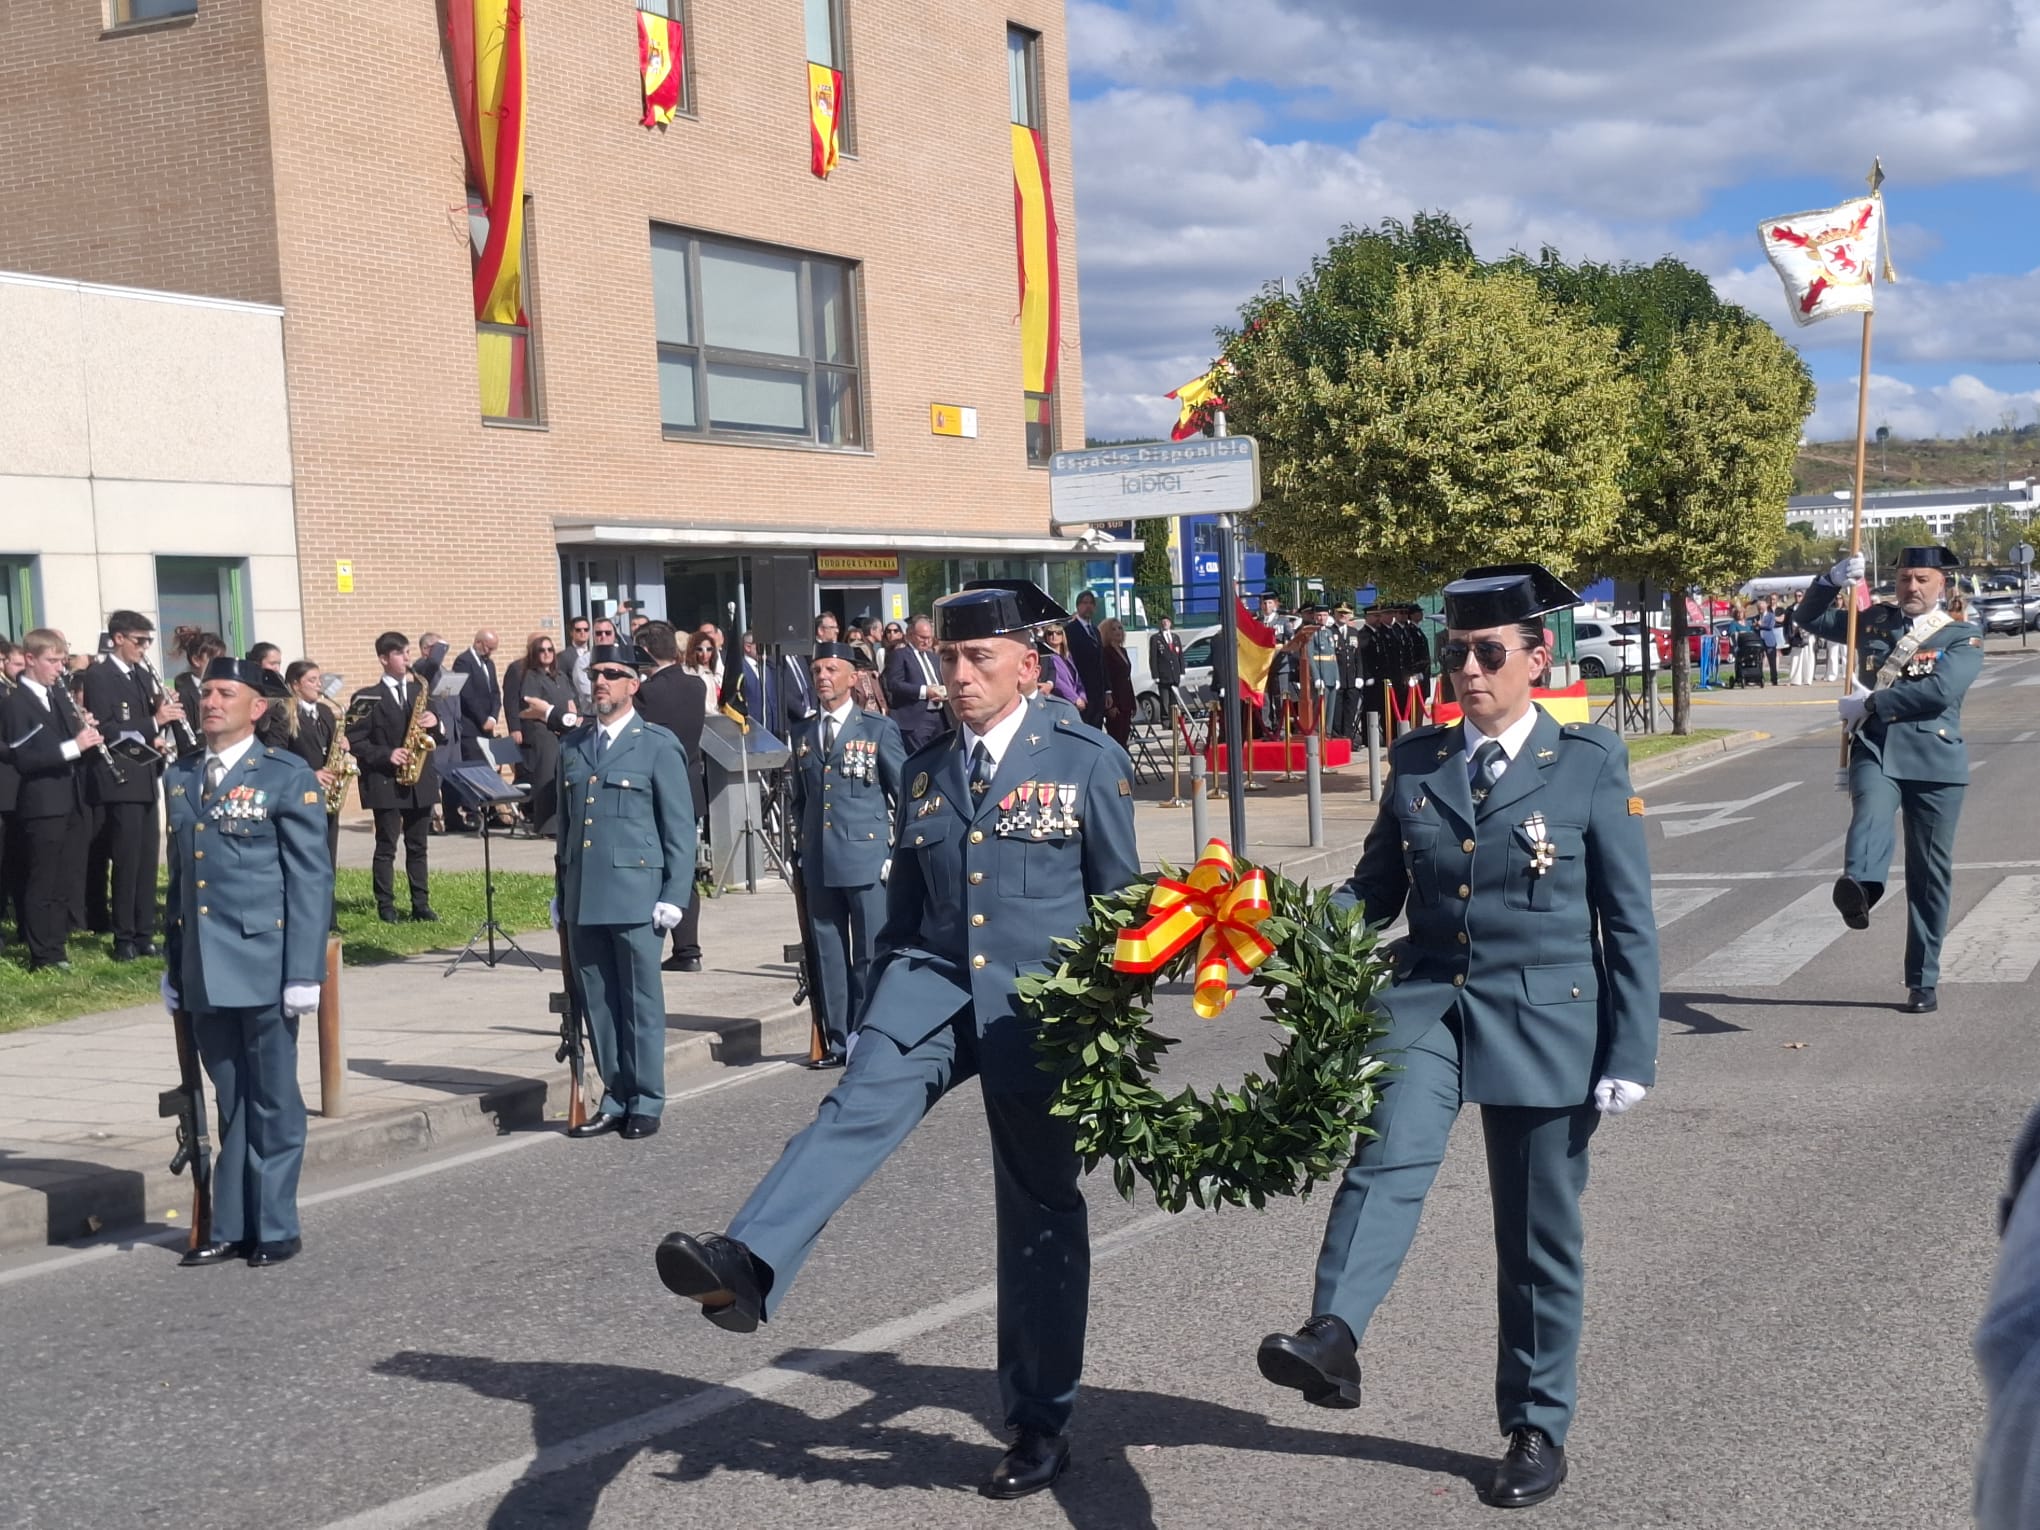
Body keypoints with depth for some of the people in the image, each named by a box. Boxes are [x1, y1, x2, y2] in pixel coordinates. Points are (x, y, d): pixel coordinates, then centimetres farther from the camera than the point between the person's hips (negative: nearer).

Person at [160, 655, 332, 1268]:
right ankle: (231, 1227, 19)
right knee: (231, 1103, 12)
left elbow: (311, 879, -7)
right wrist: (172, 964, 13)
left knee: (273, 1103, 4)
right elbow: (179, 876, 16)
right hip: (204, 973, 5)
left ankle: (275, 1228, 13)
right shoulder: (179, 778, 13)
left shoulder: (287, 777, -4)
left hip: (264, 966, -5)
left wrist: (304, 971, -13)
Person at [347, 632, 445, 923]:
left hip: (420, 780, 4)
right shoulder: (368, 698, -3)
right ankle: (386, 906, 6)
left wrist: (435, 723, -8)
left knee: (418, 846, 8)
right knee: (386, 847, 1)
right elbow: (354, 741, -7)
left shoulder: (420, 690, 12)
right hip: (385, 782, -4)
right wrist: (385, 755, -18)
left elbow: (440, 737, 14)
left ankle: (421, 904, 12)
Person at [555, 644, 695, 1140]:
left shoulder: (658, 745, 0)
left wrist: (675, 895, -9)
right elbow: (565, 822, 18)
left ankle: (646, 1104, 10)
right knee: (598, 1003, 7)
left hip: (636, 895, -5)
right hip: (584, 898, 5)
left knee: (641, 1003, 1)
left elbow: (680, 827, -2)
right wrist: (562, 892, 13)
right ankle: (615, 1099, 17)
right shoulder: (573, 745, 14)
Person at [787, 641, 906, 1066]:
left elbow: (905, 792, 3)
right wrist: (800, 850, 13)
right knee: (828, 954, 5)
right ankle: (837, 1041, 12)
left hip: (867, 857, -4)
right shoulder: (802, 735, 14)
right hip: (819, 863, 4)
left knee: (871, 953, -1)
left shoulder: (879, 728, 2)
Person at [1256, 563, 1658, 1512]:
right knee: (1387, 1157, -27)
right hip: (1429, 1002, 2)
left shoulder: (1591, 765, -3)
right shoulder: (1415, 759, 6)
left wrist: (1630, 1056, -7)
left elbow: (1630, 924, -2)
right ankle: (1333, 1338, -43)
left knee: (1538, 1238, 8)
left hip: (1545, 1023, -2)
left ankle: (1537, 1429, 23)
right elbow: (1376, 883, 13)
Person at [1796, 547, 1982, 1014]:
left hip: (1934, 760, -1)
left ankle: (1923, 981, 12)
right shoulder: (1874, 620, 15)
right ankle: (1859, 888, -64)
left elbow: (1940, 689, -13)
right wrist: (1834, 580, 2)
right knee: (1870, 813, -33)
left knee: (1930, 872, 3)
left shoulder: (1962, 637, 4)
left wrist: (1869, 703, -12)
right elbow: (1811, 618, 21)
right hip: (1874, 750, 1)